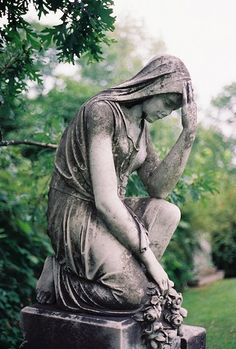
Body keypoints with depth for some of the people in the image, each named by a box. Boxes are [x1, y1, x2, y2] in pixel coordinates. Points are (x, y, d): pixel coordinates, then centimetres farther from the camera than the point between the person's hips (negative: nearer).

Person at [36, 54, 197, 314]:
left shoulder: (141, 126, 12)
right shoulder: (103, 110, -17)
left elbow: (158, 188, 5)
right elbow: (105, 201, -23)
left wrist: (188, 135, -2)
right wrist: (148, 256, -17)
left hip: (106, 214, 9)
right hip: (75, 216, -9)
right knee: (134, 294, -21)